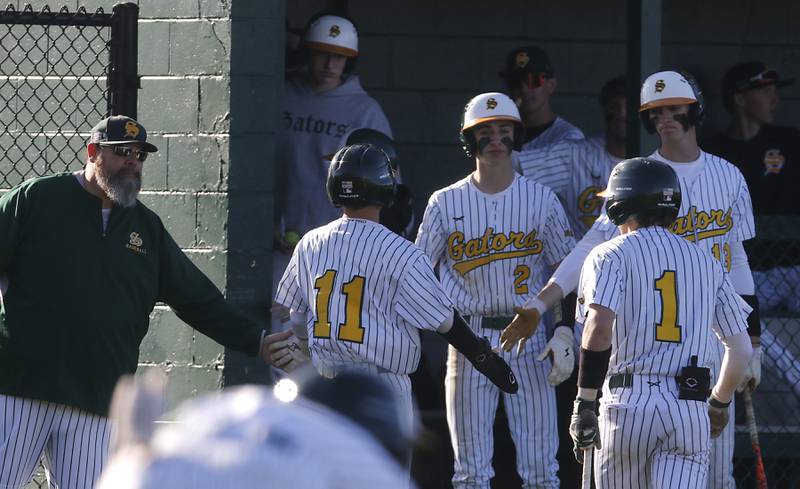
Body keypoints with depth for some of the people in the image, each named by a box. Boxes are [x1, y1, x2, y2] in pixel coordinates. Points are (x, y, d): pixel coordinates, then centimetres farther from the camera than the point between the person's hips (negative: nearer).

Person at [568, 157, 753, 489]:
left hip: (629, 403, -3)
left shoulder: (610, 255, 4)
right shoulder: (705, 262, 18)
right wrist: (719, 405, 33)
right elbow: (741, 348, 17)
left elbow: (599, 328, -14)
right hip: (691, 408, 3)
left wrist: (584, 405, -13)